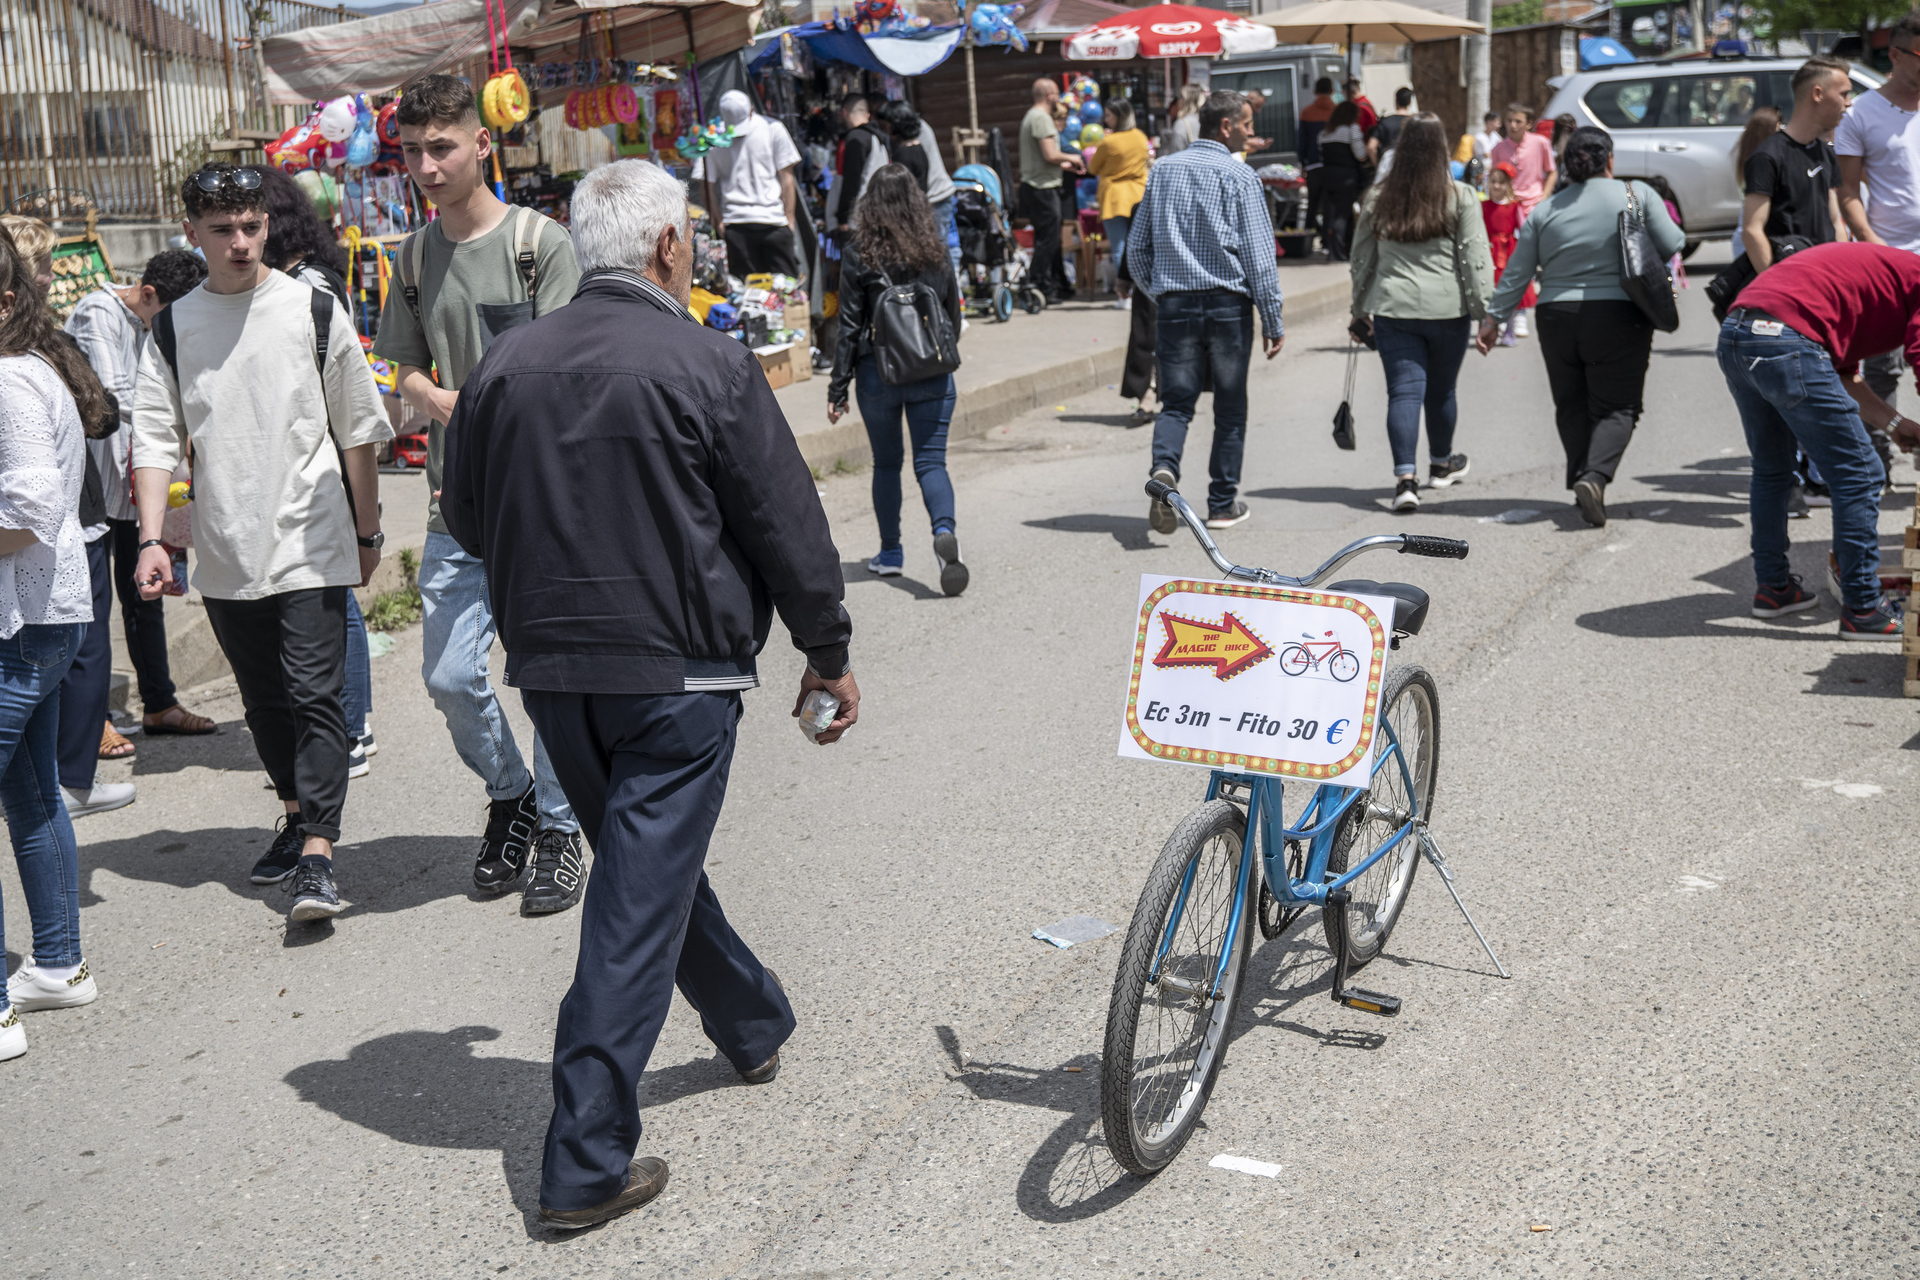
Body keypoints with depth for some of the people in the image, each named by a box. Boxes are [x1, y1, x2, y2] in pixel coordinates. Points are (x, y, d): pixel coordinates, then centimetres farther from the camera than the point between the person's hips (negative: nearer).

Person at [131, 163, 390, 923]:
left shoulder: (315, 311, -1)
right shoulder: (172, 327, 6)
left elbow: (358, 430, 5)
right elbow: (156, 438, 3)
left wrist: (368, 532, 7)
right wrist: (151, 538, -9)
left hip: (311, 545, -3)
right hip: (224, 554, 4)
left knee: (314, 695, -10)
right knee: (263, 700, 14)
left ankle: (317, 856, -11)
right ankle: (298, 817, 31)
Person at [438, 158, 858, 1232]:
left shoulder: (508, 365, 2)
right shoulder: (709, 364, -12)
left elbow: (469, 520, 13)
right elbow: (788, 525, -8)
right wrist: (830, 652, 4)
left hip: (551, 671, 6)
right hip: (676, 671, -6)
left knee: (648, 862, 23)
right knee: (640, 901, -1)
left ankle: (757, 1026, 44)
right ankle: (588, 1161, 1)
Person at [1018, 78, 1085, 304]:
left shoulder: (1031, 116, 18)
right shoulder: (1042, 118, -14)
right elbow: (1050, 155, -21)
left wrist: (1065, 165, 21)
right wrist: (1071, 158, -4)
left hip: (1033, 185, 10)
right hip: (1043, 188, -10)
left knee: (1050, 238, 15)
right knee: (1047, 239, -6)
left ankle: (1058, 285, 22)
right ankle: (1036, 288, -4)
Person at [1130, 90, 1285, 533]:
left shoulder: (1162, 171, 8)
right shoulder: (1239, 176, -5)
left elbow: (1136, 248, 12)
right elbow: (1259, 255, -7)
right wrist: (1273, 321, -1)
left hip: (1173, 306, 3)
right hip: (1227, 303, -3)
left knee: (1176, 401, 7)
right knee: (1230, 407, 9)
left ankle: (1164, 468, -22)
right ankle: (1223, 503, 14)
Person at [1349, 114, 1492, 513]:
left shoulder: (1378, 199, 4)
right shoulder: (1460, 197, -4)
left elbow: (1361, 258, 11)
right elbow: (1475, 259, -6)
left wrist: (1360, 309, 21)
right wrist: (1485, 311, -2)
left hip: (1392, 309, 1)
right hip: (1448, 308, -1)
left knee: (1404, 390, 0)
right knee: (1441, 389, 16)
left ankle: (1405, 478, -15)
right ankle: (1441, 464, 37)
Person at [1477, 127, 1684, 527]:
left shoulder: (1545, 210, 6)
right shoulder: (1638, 194, 0)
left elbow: (1517, 273, 7)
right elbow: (1671, 244, -2)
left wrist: (1493, 318, 16)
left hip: (1557, 316, 2)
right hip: (1618, 316, -2)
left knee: (1571, 405, 14)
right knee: (1616, 406, 0)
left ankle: (1581, 478, 6)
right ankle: (1596, 476, -21)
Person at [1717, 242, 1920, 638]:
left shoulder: (1879, 267, 33)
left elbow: (1841, 376, 32)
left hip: (1732, 336, 9)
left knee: (1771, 470, 26)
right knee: (1859, 474, 1)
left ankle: (1772, 587, 35)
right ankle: (1863, 609, 6)